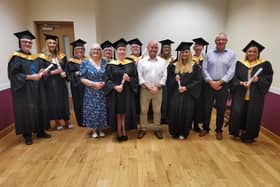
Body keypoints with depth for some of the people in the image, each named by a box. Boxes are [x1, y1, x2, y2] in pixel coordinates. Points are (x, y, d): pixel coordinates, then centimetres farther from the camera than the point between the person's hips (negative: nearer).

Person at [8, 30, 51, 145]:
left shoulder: (34, 57, 13)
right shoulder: (16, 57, -6)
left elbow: (40, 69, 17)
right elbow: (14, 75, -14)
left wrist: (41, 72, -5)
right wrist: (30, 77, -22)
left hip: (37, 89, 6)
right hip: (24, 90, -6)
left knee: (40, 109, 8)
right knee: (26, 111, -2)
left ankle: (40, 131, 21)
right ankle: (27, 135, 13)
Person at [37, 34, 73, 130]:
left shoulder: (61, 56, 11)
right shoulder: (43, 57, -3)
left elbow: (66, 68, 11)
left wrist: (64, 73, -9)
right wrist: (53, 72, -18)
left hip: (61, 83, 4)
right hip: (51, 84, -3)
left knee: (64, 101, 6)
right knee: (54, 102, 2)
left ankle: (67, 121, 16)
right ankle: (57, 122, 17)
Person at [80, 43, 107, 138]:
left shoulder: (105, 62, 4)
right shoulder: (85, 63, -1)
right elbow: (82, 78, -5)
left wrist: (103, 83, -14)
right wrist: (94, 84, -16)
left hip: (102, 92, 2)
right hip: (90, 93, -1)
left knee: (102, 110, 7)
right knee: (92, 111, 4)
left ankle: (100, 129, 24)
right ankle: (94, 130, 22)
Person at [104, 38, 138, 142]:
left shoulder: (131, 63, 5)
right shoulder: (110, 65, 1)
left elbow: (136, 78, 4)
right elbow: (107, 79, -2)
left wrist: (129, 79, -17)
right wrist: (115, 86, -18)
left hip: (127, 93, 1)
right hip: (115, 93, -1)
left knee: (125, 113, 6)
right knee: (117, 113, 5)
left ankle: (124, 132, 21)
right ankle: (119, 133, 19)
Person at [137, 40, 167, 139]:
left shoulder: (162, 62, 5)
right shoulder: (142, 61, 0)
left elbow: (164, 76, 1)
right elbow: (140, 76, -5)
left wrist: (157, 87, -11)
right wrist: (148, 87, -13)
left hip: (158, 90, 1)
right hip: (145, 90, -1)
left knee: (157, 111, 10)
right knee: (143, 110, 8)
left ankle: (157, 129, 25)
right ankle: (142, 129, 23)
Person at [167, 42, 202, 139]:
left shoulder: (195, 66, 1)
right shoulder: (173, 66, 5)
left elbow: (198, 81, -4)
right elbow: (168, 79, 6)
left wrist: (186, 88, -15)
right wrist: (174, 79, -16)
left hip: (188, 94, -1)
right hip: (175, 94, 1)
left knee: (186, 113, 3)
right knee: (174, 112, 0)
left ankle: (183, 133, 22)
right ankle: (174, 132, 20)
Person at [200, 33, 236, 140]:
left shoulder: (231, 54, 4)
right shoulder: (209, 53, 6)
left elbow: (231, 71, -4)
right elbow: (204, 69, 0)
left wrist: (219, 82, -13)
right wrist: (211, 81, -12)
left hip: (223, 86, 0)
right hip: (209, 85, 1)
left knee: (221, 109, 7)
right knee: (207, 108, 7)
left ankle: (219, 130, 24)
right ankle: (205, 128, 24)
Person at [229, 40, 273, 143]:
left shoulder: (265, 64, 5)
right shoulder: (239, 63, 9)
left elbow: (268, 79, 0)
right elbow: (234, 77, 3)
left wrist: (258, 80, -18)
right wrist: (241, 83, -15)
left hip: (255, 95, -1)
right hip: (240, 94, 1)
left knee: (252, 115, 3)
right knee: (237, 113, -4)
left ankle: (249, 135, 21)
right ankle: (237, 132, 17)